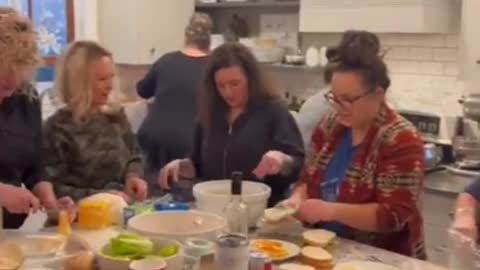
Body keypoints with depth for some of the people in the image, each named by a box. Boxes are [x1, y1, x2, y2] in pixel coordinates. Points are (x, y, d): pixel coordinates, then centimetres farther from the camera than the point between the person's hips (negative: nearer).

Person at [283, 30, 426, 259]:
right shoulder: (330, 126, 5)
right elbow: (309, 179, 13)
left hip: (382, 259, -6)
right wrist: (298, 199, -7)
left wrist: (330, 210, -25)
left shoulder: (400, 140, -13)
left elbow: (394, 216, -18)